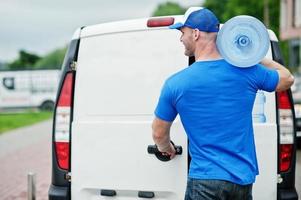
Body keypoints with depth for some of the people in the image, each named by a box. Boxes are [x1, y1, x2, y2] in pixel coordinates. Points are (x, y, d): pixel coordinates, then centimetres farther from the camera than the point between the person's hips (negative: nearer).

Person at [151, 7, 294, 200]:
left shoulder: (175, 84, -7)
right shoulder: (247, 71, -3)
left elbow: (159, 133, 7)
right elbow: (287, 79, 17)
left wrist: (166, 148, 30)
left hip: (205, 179, -3)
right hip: (244, 178, 4)